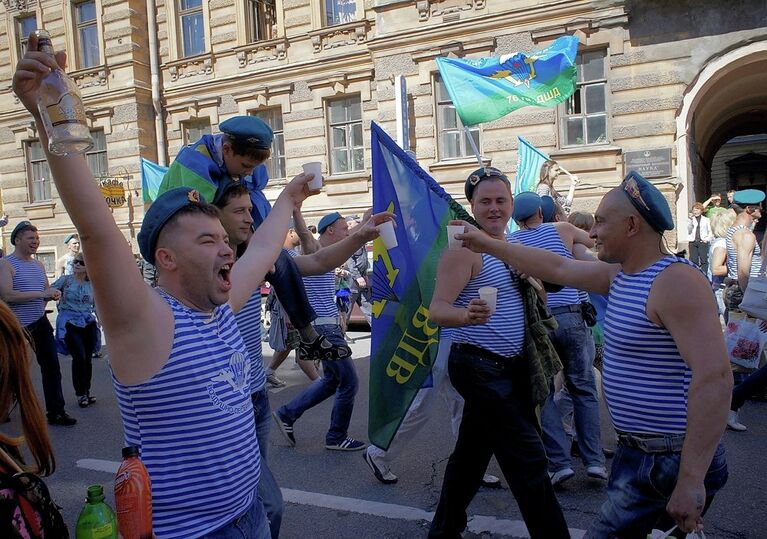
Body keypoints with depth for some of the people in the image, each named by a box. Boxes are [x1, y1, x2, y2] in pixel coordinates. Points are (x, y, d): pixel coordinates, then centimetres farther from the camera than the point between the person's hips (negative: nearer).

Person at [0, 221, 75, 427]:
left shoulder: (38, 264, 11)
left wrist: (52, 295, -1)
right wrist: (40, 294, -24)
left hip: (40, 323, 5)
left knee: (51, 367, 1)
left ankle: (55, 412, 9)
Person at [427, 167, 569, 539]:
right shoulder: (465, 248, -13)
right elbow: (437, 310, -22)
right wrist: (467, 316, -40)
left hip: (507, 368, 9)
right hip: (480, 368, -8)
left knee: (471, 454, 18)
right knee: (529, 461, -6)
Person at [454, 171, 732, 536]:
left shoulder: (676, 281, -22)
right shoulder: (620, 275, 6)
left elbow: (714, 378, -28)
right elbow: (557, 268, 14)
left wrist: (691, 481, -29)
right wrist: (489, 245, 17)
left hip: (669, 461, -9)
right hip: (636, 451, 9)